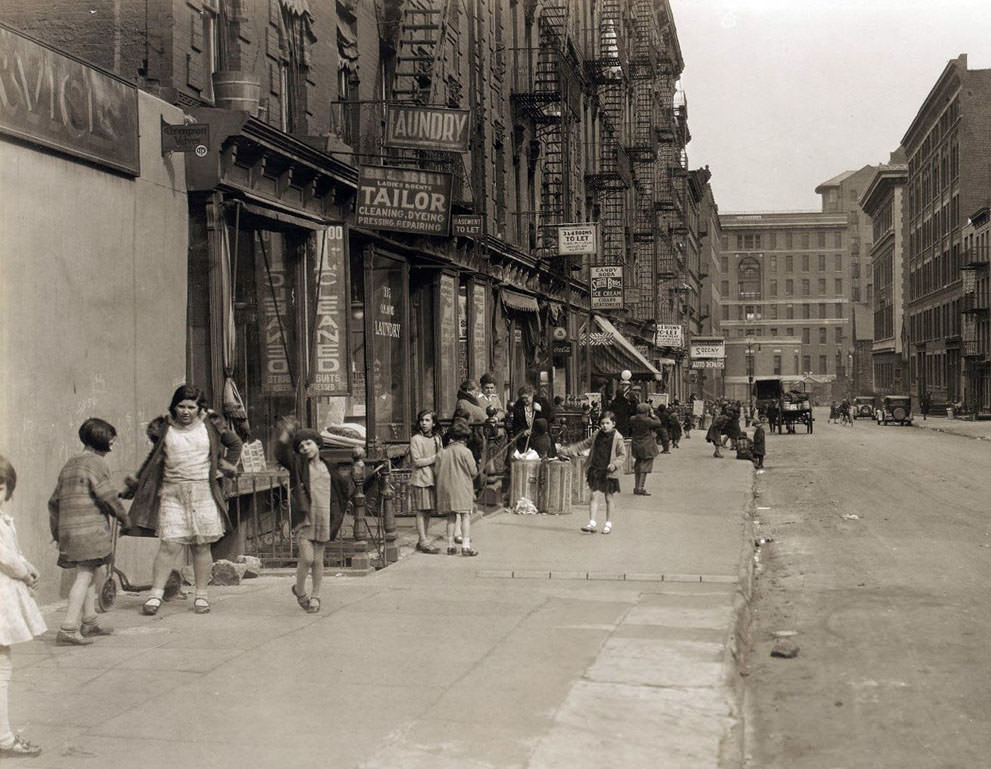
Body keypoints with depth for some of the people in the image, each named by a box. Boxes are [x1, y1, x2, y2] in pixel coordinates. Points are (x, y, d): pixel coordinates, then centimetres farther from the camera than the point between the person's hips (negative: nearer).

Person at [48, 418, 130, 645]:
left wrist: (56, 532, 24)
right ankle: (68, 629, -13)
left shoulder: (70, 464, 18)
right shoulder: (96, 463, -8)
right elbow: (108, 497, -14)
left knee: (92, 573, 20)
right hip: (90, 528, -9)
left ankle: (89, 621, 29)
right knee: (84, 576, -8)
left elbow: (54, 501, 20)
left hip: (68, 529, 9)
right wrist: (124, 518, 1)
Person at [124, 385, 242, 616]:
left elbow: (235, 443, 20)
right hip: (172, 492, 0)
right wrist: (136, 485, 15)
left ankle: (201, 595, 13)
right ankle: (156, 594, 1)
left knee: (201, 545, 3)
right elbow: (155, 457, 17)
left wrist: (226, 467, 11)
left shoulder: (210, 424, 4)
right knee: (169, 544, -8)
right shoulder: (164, 428, 5)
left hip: (203, 491, 0)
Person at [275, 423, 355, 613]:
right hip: (304, 517, -3)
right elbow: (281, 454, -20)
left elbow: (345, 484, 30)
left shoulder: (327, 467, 12)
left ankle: (315, 597, 21)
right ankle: (299, 590, 11)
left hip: (323, 518, 3)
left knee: (318, 560, 8)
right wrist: (285, 433, -29)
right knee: (307, 557, -13)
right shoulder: (298, 464, 1)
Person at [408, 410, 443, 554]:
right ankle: (423, 542, -3)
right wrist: (434, 458, -15)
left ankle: (424, 540, 17)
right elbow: (417, 461, -13)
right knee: (421, 512, -4)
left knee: (428, 512, 10)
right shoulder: (415, 439, -6)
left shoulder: (437, 438, 13)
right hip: (420, 479, -6)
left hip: (433, 479, 6)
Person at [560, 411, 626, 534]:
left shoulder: (617, 438, -6)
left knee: (608, 498, 8)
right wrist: (569, 449, 18)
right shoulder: (596, 435, 7)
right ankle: (592, 523, -10)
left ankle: (608, 524, 21)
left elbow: (622, 455, -3)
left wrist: (615, 464, -20)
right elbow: (584, 444, 19)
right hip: (596, 470, 3)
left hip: (609, 472, -3)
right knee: (595, 496, -6)